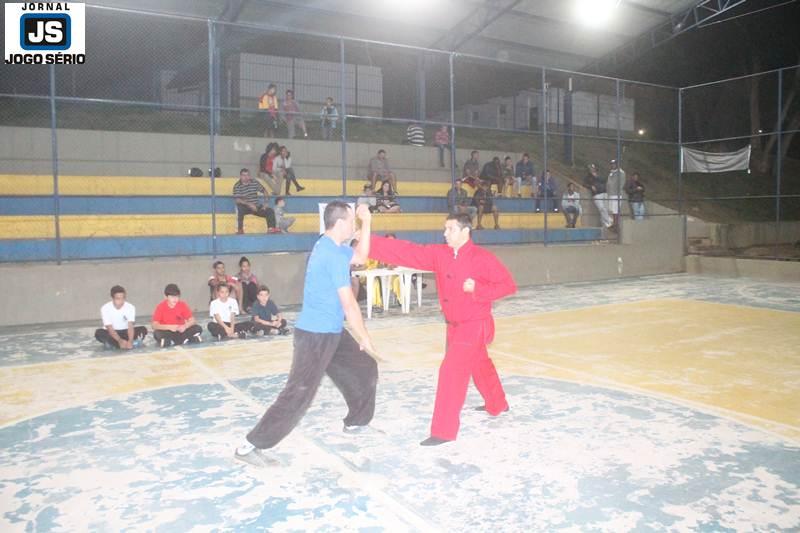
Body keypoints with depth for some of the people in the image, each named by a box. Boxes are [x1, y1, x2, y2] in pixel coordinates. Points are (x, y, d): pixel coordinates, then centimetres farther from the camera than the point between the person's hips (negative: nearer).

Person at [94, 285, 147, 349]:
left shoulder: (130, 307, -14)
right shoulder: (105, 308, -18)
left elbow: (130, 326, -24)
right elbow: (110, 329, -24)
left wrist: (130, 341, -42)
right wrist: (120, 341, -41)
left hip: (125, 332, 2)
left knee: (143, 329, -24)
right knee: (99, 333, -33)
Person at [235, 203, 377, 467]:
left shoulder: (330, 246, 9)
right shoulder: (333, 254, -21)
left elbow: (361, 256, 22)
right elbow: (349, 304, -18)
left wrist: (366, 222, 13)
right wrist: (364, 337, -7)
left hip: (331, 332, 10)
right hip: (316, 335, -10)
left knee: (364, 370, 20)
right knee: (298, 394, -10)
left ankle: (356, 422, 38)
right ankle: (249, 446, -4)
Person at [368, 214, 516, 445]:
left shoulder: (483, 258, -17)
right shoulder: (439, 254, -2)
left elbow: (509, 285, -12)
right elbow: (407, 251, -10)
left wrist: (477, 289, -25)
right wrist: (368, 242, -18)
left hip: (475, 326, -7)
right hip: (454, 325, 7)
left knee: (452, 371, -14)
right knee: (479, 366, 26)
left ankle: (444, 431, -5)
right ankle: (497, 405, 51)